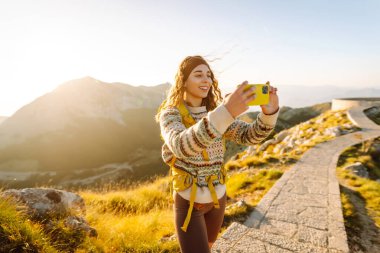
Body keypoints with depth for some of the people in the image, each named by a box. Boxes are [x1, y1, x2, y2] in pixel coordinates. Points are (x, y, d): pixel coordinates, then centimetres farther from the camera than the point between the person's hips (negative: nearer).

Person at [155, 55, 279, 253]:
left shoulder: (215, 111, -2)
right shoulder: (170, 114, -17)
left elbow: (249, 135, -11)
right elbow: (180, 146, -39)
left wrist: (269, 112, -32)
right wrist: (225, 113, -52)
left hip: (217, 197, 5)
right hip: (189, 201, -5)